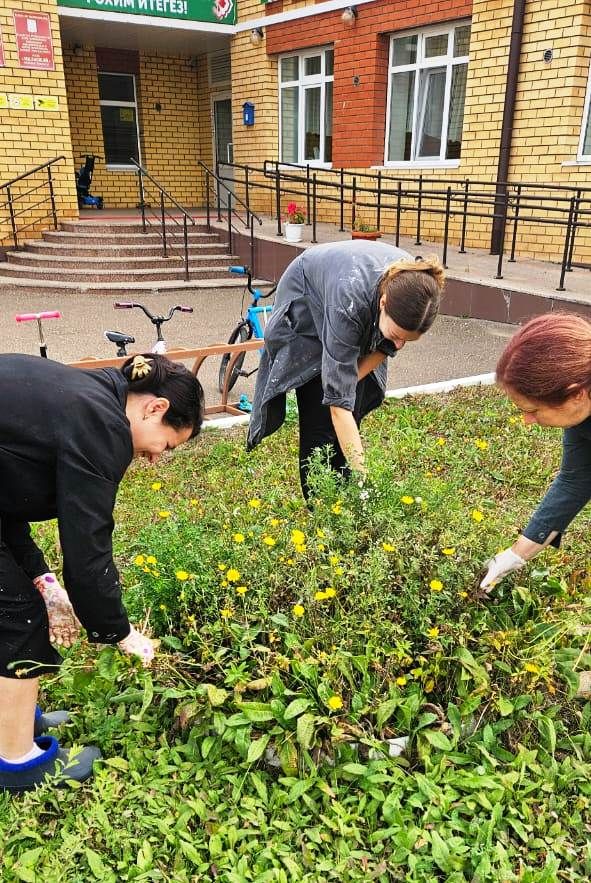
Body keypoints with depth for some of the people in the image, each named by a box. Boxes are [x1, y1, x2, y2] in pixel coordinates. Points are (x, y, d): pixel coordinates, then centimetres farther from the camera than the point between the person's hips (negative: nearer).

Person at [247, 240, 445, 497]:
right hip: (307, 300, -4)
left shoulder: (414, 291, -31)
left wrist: (347, 382, -18)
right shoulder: (349, 299, -45)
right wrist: (362, 474, -45)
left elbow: (386, 347, -8)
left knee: (353, 417, -1)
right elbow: (338, 402, -43)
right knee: (322, 419, -10)